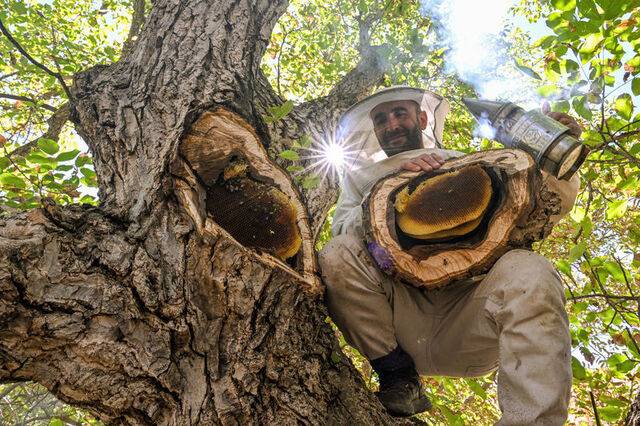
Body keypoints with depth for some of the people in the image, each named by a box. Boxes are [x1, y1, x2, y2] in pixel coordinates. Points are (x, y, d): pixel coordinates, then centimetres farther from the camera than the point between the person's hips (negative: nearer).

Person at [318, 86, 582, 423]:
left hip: (468, 319, 0)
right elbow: (340, 228, 2)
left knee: (529, 274, -28)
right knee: (337, 256, -24)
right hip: (402, 316, 1)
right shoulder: (364, 177, 23)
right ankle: (400, 380, -10)